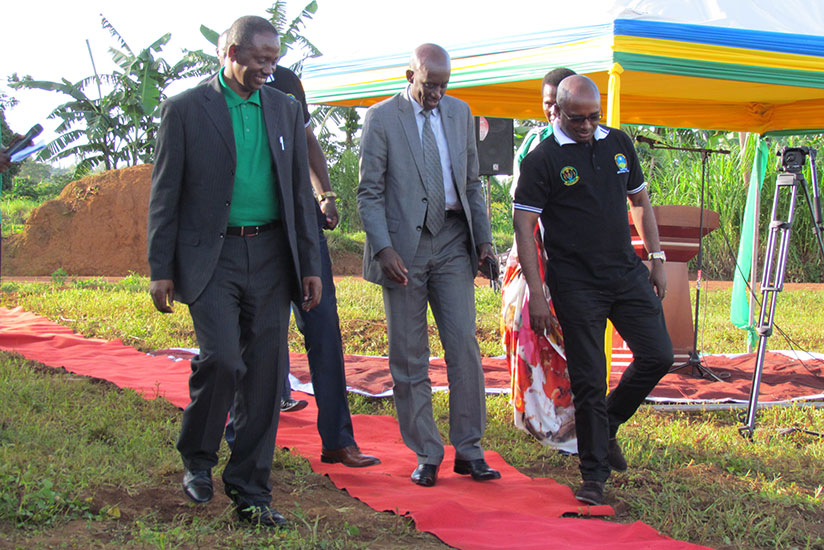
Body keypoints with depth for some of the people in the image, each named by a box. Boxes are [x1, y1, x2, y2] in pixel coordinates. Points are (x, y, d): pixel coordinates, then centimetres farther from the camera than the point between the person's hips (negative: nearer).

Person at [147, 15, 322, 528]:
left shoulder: (285, 109, 11)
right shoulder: (186, 109, -1)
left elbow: (300, 191, 14)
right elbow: (165, 194, -1)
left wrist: (310, 264, 9)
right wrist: (161, 269, -5)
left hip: (270, 256, 4)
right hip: (212, 256, -4)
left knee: (265, 373, 2)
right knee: (222, 359, -17)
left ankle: (250, 491, 13)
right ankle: (198, 459, 10)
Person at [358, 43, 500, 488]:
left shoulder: (460, 113, 10)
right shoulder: (381, 118, -3)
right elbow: (369, 193, -5)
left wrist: (483, 236, 7)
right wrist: (383, 248, -17)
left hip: (452, 242, 3)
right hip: (404, 246, -3)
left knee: (464, 347, -4)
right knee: (409, 357, 3)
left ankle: (468, 450, 7)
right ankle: (426, 455, 13)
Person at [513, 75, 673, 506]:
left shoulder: (619, 144, 9)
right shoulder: (542, 159, -7)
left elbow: (640, 202, 20)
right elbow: (523, 226, -10)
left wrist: (656, 258, 14)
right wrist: (536, 294, -15)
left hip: (627, 274, 5)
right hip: (576, 284, -5)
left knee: (658, 356, 2)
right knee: (588, 380, -2)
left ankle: (607, 425, 25)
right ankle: (594, 473, 9)